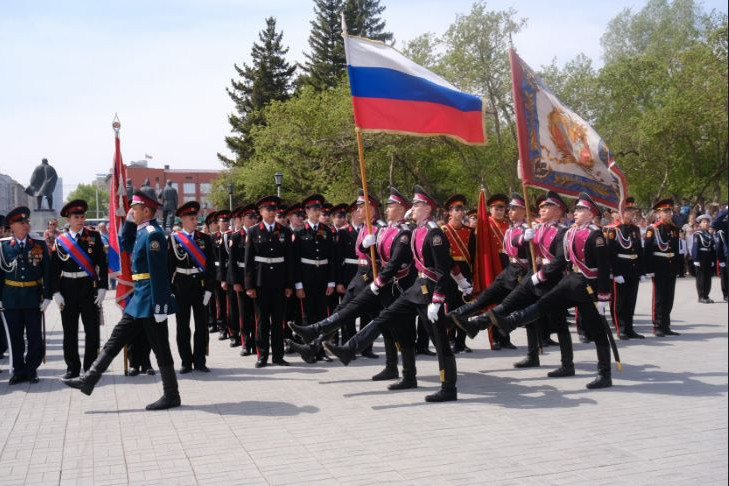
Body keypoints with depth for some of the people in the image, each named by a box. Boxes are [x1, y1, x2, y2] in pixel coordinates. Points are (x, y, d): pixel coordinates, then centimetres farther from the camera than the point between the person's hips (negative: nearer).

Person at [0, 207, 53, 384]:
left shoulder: (40, 245, 3)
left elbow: (47, 272, 2)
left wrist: (47, 296, -4)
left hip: (34, 298, 0)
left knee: (35, 337, 4)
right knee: (15, 337, 7)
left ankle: (31, 369, 18)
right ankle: (18, 371, 19)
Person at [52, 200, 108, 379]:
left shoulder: (94, 236, 2)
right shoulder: (60, 241, 4)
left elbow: (102, 263, -1)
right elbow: (55, 269, 4)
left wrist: (102, 287, -7)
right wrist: (56, 292, -4)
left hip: (89, 286, -1)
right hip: (68, 288, 1)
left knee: (92, 329, 1)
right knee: (69, 331, 7)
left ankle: (91, 367, 11)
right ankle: (72, 368, 18)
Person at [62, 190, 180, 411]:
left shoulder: (152, 234, -18)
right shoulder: (142, 231, 11)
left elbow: (158, 273, -21)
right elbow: (125, 245, 27)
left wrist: (159, 307, -22)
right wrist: (129, 222, 13)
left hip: (150, 300, -10)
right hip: (139, 298, 10)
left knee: (160, 349, 0)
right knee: (116, 338, 14)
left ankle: (171, 396, 10)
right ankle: (89, 380, 23)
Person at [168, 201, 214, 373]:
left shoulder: (205, 239, 5)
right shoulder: (173, 239, 0)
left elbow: (211, 266, 3)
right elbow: (169, 266, -1)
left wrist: (209, 289, -5)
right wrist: (169, 290, -6)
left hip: (201, 286, 1)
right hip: (181, 287, -1)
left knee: (202, 325, 5)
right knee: (183, 326, 5)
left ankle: (200, 361, 15)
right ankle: (186, 362, 14)